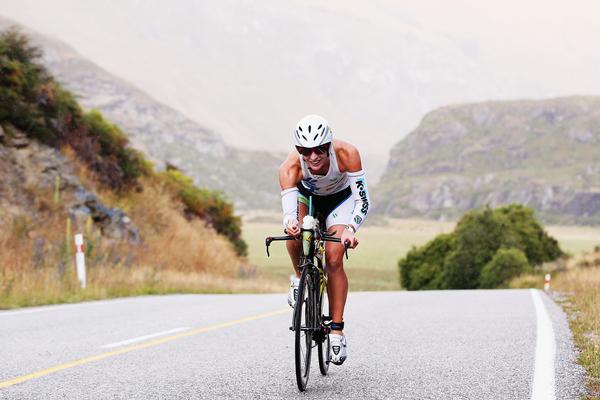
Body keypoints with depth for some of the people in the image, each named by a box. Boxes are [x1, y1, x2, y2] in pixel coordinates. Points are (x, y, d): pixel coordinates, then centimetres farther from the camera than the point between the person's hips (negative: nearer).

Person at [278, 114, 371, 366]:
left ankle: (337, 330, -8)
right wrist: (290, 223, -67)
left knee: (334, 260, -15)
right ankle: (300, 277, 2)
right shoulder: (290, 168, -36)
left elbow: (363, 201, -38)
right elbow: (289, 210, -43)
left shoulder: (346, 153, -38)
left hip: (340, 199, -1)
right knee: (294, 234, -29)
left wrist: (350, 229, -56)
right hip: (307, 196, 1)